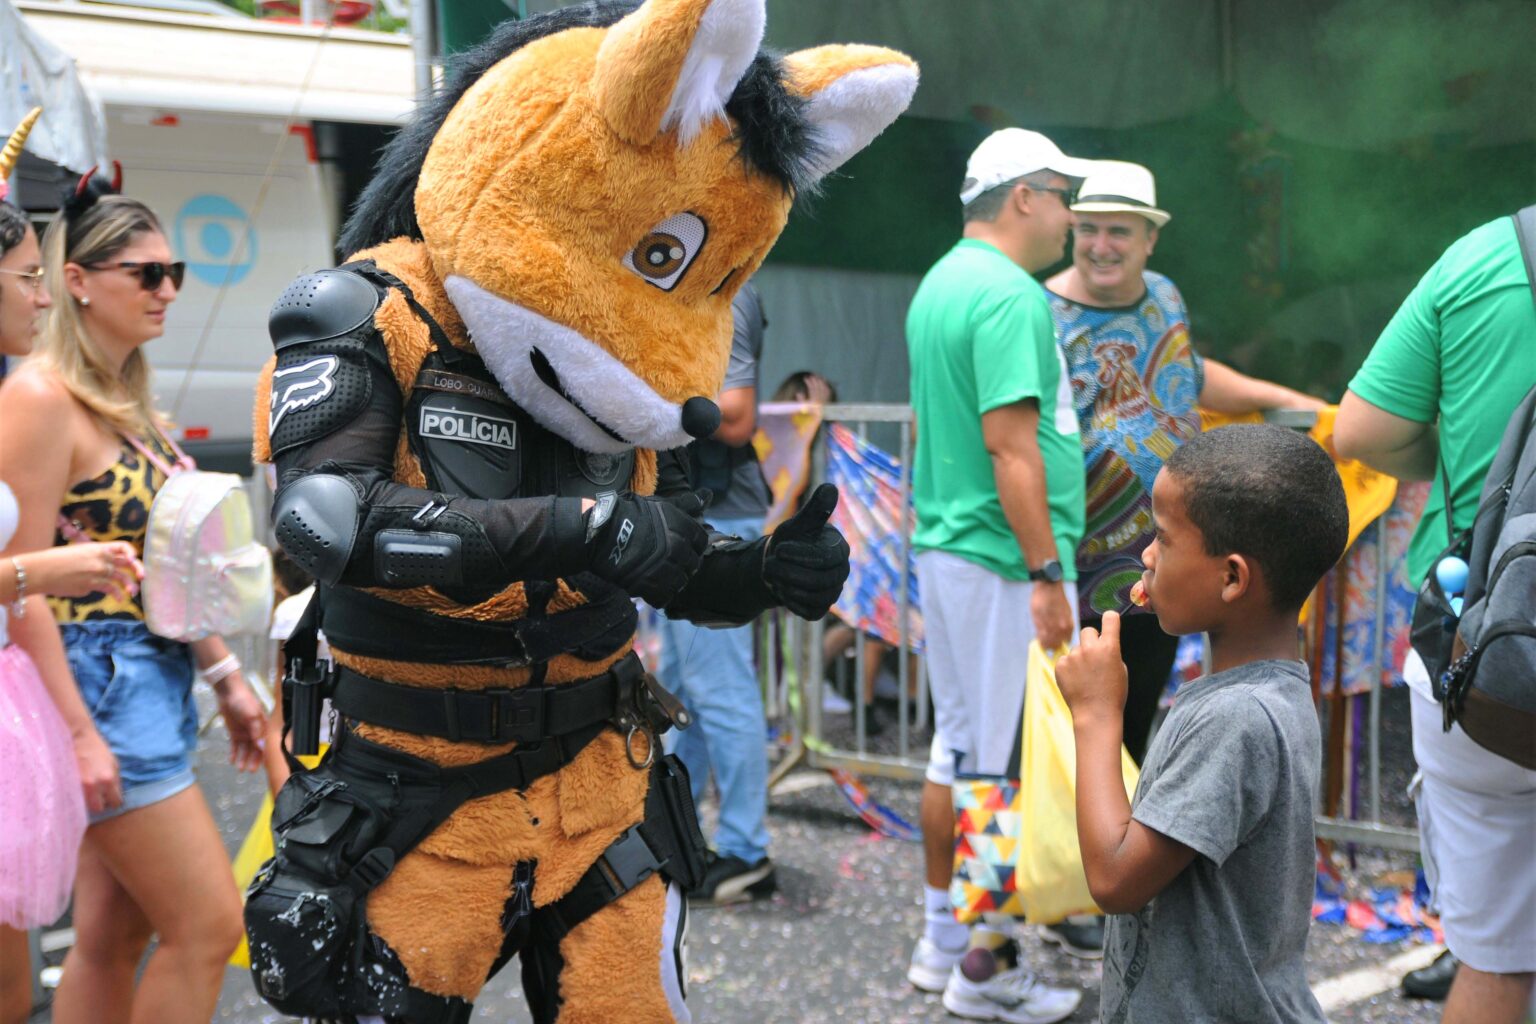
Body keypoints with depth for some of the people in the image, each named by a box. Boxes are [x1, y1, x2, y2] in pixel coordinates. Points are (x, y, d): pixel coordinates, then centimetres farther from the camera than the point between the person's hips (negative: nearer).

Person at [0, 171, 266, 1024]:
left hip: (155, 678, 9)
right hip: (99, 680, -9)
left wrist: (224, 673, 15)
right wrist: (75, 732, -20)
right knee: (207, 926, -6)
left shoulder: (129, 399, 14)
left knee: (113, 936, 12)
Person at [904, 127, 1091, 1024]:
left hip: (943, 547, 10)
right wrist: (1046, 573, -21)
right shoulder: (1010, 294, -16)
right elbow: (1010, 445, -23)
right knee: (1009, 763, -1)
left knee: (959, 746, 16)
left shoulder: (941, 283, 15)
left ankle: (943, 940, 26)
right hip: (1002, 562, -10)